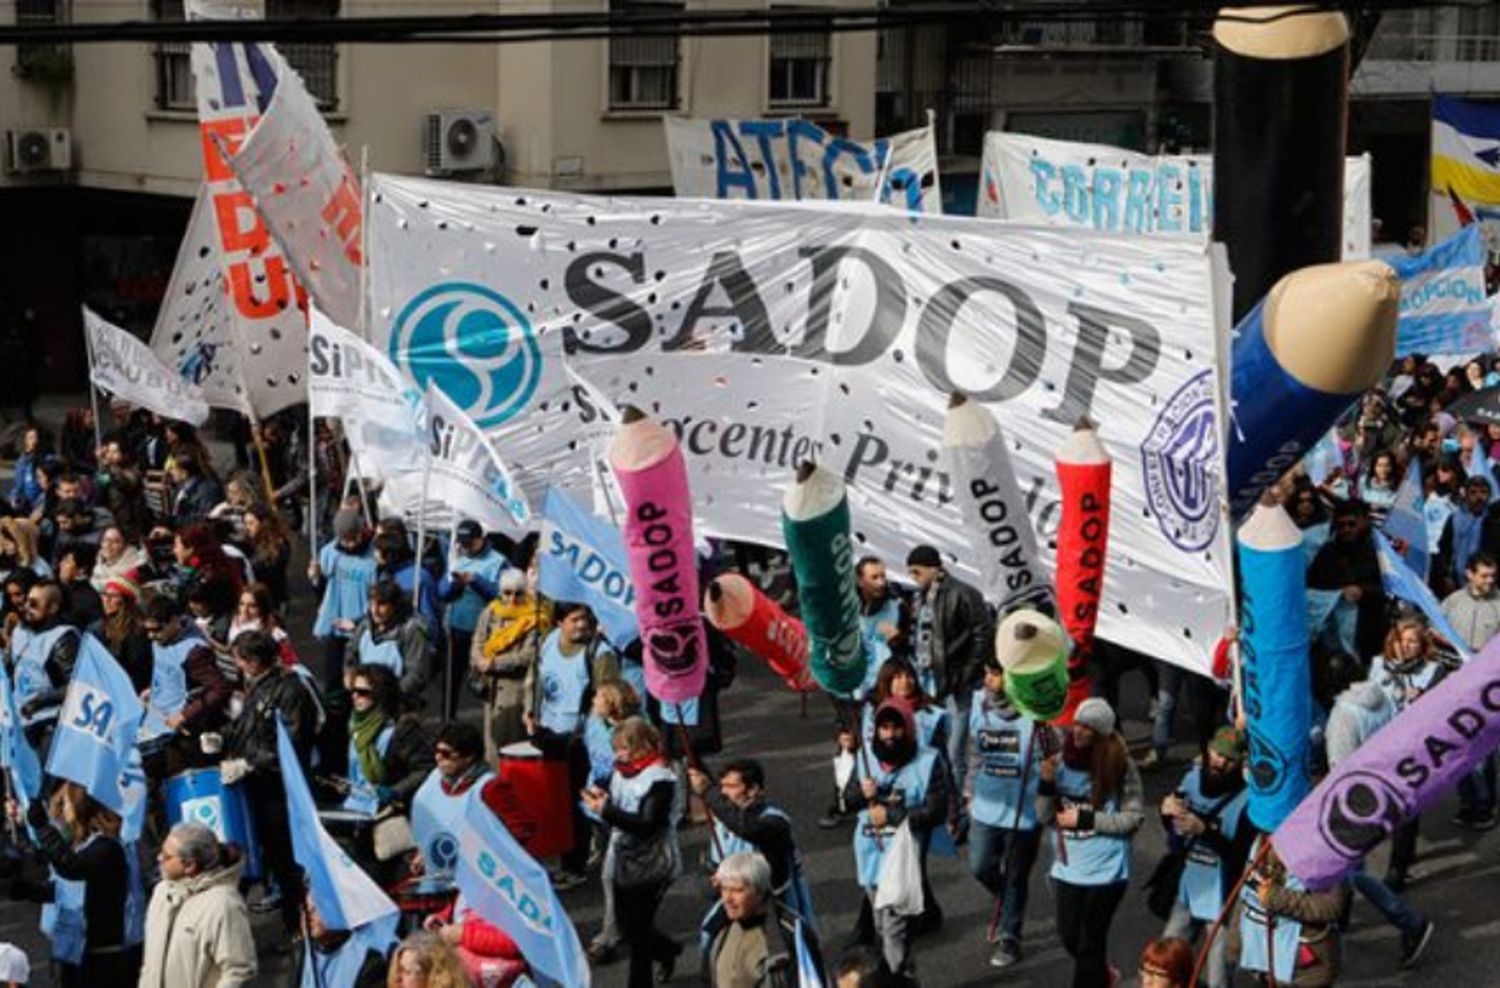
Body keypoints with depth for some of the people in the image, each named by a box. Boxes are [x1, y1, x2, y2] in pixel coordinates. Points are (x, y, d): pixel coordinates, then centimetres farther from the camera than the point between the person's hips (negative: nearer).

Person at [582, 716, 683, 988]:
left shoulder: (660, 780, -19)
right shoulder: (624, 771, 4)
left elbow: (647, 825, -26)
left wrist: (607, 810, -29)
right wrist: (602, 799, -7)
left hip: (649, 866, -8)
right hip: (624, 860, 8)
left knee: (638, 928, -1)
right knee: (627, 924, 17)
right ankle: (667, 950, 42)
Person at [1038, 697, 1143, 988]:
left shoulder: (1121, 767, -13)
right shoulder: (1061, 762, -2)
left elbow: (1133, 820, -10)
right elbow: (1044, 816, 3)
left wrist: (1085, 818, -18)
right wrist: (1047, 784, -15)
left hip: (1106, 871, -5)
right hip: (1068, 868, 5)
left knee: (1090, 942, 3)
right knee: (1069, 937, 18)